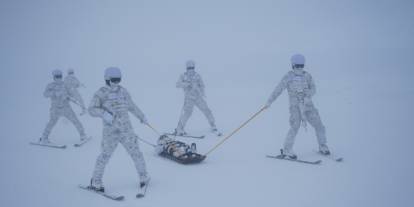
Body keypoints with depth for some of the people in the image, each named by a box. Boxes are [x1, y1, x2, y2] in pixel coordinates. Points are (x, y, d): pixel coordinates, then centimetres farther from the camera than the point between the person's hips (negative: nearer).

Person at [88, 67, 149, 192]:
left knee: (135, 152, 2)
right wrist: (104, 113, -31)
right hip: (110, 131, -4)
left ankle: (144, 177, 17)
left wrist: (141, 117, 30)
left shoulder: (122, 91, 10)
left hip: (126, 129, 4)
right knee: (105, 155, 1)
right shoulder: (101, 93, -4)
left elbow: (131, 106, 23)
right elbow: (92, 109, -13)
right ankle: (96, 182, 18)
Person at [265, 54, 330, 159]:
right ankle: (287, 150, -5)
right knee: (295, 127, -17)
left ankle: (323, 147, 21)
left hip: (308, 105, 4)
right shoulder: (288, 77, -3)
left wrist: (308, 96, -24)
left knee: (319, 125, 3)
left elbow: (313, 89, -3)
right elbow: (278, 89, -3)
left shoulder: (307, 76, 5)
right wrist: (269, 101, -9)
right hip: (295, 106, -3)